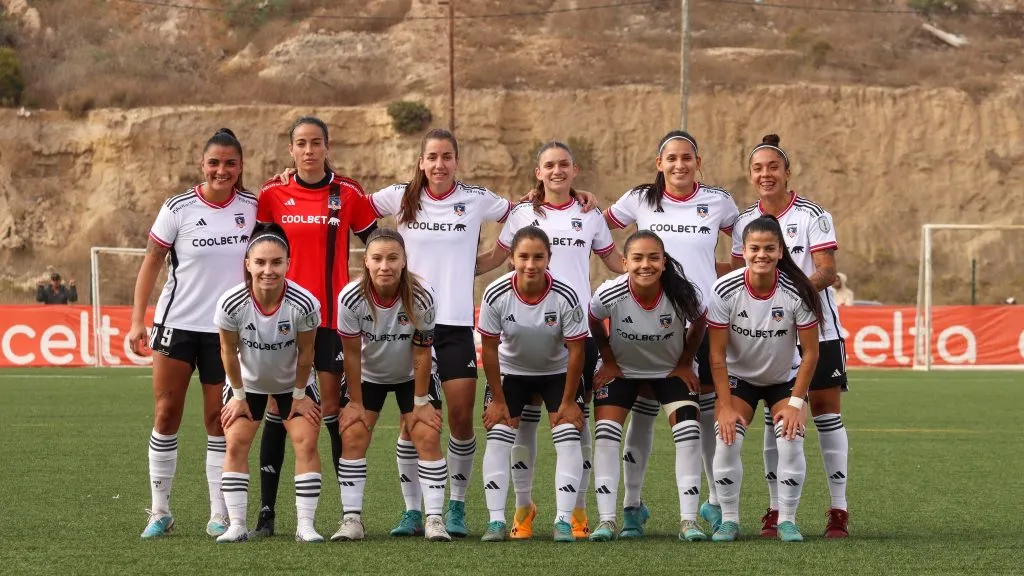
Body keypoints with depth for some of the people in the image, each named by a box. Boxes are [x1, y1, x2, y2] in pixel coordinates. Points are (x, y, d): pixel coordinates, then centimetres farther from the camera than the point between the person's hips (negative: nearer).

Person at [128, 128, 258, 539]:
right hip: (177, 323, -1)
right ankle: (159, 511, 7)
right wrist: (137, 320, -5)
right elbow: (151, 262, -2)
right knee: (166, 414, -1)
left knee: (219, 420, 2)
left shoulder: (252, 207, -1)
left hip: (227, 330, 1)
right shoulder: (178, 208, -6)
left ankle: (219, 515, 7)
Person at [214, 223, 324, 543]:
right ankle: (237, 525, -5)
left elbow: (305, 352, -15)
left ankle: (305, 525, -6)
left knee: (306, 443, -11)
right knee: (235, 443, -10)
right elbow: (229, 351, -13)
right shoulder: (231, 303, -30)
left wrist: (299, 396, -6)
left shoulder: (304, 304, -32)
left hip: (293, 382, -1)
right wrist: (238, 396, -6)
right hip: (248, 382, 1)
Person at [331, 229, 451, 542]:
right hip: (367, 375, 1)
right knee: (352, 436, -9)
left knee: (427, 436, -11)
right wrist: (355, 402, -11)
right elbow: (352, 354, -17)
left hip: (412, 376, -1)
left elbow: (421, 354, -18)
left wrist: (420, 402, -14)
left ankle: (434, 519, -7)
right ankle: (351, 520, -4)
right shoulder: (350, 298, -28)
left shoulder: (422, 297, -29)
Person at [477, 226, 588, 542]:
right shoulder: (496, 294, -25)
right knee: (498, 436, -9)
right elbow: (490, 349, -13)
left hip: (558, 371, -1)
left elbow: (576, 351, -18)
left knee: (568, 437, -13)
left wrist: (568, 401, -14)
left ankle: (564, 521, -9)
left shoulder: (565, 297, -29)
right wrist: (498, 400, -10)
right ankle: (496, 521, -6)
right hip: (511, 371, 1)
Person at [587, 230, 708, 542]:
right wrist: (608, 362, -3)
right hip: (621, 370, 0)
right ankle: (606, 520, -7)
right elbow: (594, 324, -6)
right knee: (605, 434, -12)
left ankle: (688, 520, -9)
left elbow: (698, 325, -6)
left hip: (671, 370, 0)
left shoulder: (683, 294, -29)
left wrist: (685, 365, -3)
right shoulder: (609, 294, -30)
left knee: (689, 433, -14)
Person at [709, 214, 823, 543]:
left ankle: (787, 521, -4)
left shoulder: (798, 292, -23)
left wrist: (796, 402, -17)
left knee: (791, 440, -19)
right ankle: (729, 520, -3)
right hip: (738, 377, 0)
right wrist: (726, 406, -19)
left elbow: (810, 352, -14)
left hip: (784, 379, 0)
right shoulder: (725, 291, -22)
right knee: (727, 439, -18)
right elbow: (717, 355, -16)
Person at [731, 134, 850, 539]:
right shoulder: (745, 223, 7)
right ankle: (776, 509, 9)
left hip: (816, 328, -3)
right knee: (774, 417, 3)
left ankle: (838, 509, 2)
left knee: (826, 411, -2)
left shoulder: (812, 215, -5)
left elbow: (827, 271, -12)